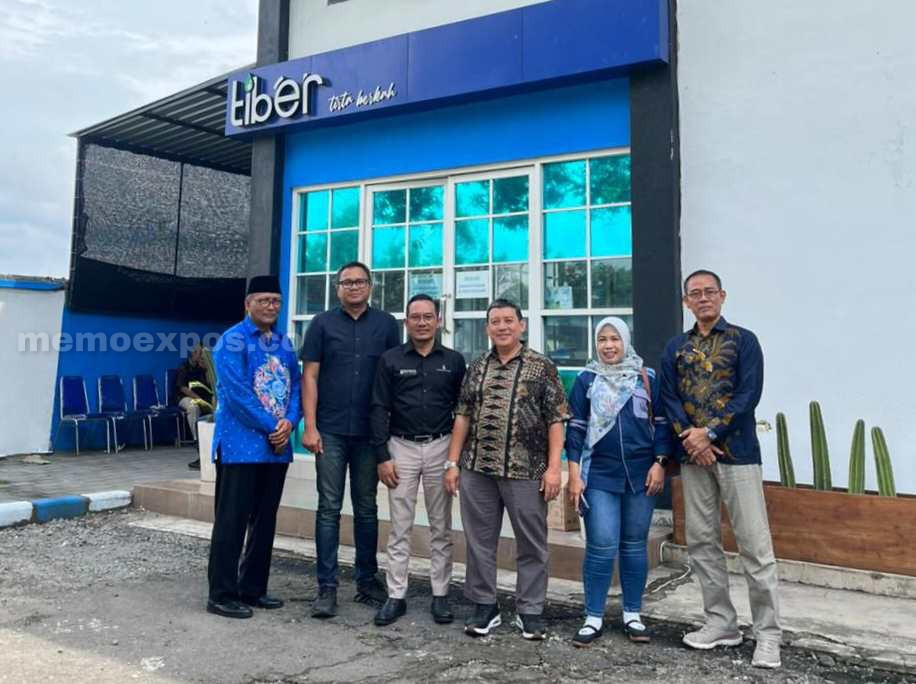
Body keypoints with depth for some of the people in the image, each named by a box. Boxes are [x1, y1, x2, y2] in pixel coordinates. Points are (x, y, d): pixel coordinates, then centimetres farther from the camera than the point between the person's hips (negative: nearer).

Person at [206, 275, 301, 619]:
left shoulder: (284, 344, 13)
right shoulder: (232, 340, -8)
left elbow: (295, 386, 10)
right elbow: (237, 393, -17)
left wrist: (289, 423, -9)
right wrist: (272, 427, -14)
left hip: (277, 447, 7)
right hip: (240, 445, -7)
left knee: (265, 521, 13)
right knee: (232, 522, -1)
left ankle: (253, 589, 24)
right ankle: (222, 594, 9)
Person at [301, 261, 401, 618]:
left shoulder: (386, 324, 5)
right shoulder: (322, 323, 3)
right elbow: (310, 376, 0)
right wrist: (310, 426, -8)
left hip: (371, 431, 1)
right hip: (331, 430, -1)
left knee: (367, 508, 11)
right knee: (329, 508, 3)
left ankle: (367, 580, 23)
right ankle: (327, 587, 10)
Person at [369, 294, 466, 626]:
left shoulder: (454, 361, 4)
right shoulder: (391, 360, 1)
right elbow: (379, 409, -1)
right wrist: (382, 456, -7)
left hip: (440, 448, 1)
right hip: (402, 448, 0)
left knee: (441, 527, 8)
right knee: (400, 528, 5)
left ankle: (440, 595, 18)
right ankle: (396, 596, 14)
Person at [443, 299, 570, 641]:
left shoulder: (542, 367, -1)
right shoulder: (476, 367, 10)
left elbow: (556, 420, -4)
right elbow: (463, 417, 11)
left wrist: (553, 468, -11)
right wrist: (452, 463, 6)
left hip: (526, 471, -3)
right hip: (477, 470, 3)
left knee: (531, 543, 6)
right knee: (479, 541, 10)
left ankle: (530, 610, 21)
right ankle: (484, 606, 25)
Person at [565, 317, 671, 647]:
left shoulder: (648, 378, 5)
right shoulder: (586, 380, 4)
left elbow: (661, 423, 7)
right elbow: (576, 427, 3)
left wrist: (659, 463, -3)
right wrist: (574, 473, -3)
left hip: (641, 475, 1)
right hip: (599, 476, -1)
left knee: (634, 545, 10)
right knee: (601, 546, -4)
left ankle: (633, 615, 23)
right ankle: (594, 618, 9)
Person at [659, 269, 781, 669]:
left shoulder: (743, 340, 1)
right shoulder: (676, 348, 12)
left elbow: (749, 394, -9)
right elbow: (668, 398, 4)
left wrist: (709, 433, -14)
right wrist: (690, 437, -11)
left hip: (736, 452, -4)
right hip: (693, 455, 4)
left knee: (755, 545, -4)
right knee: (701, 542, 9)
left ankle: (768, 634, 6)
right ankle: (721, 622, 22)